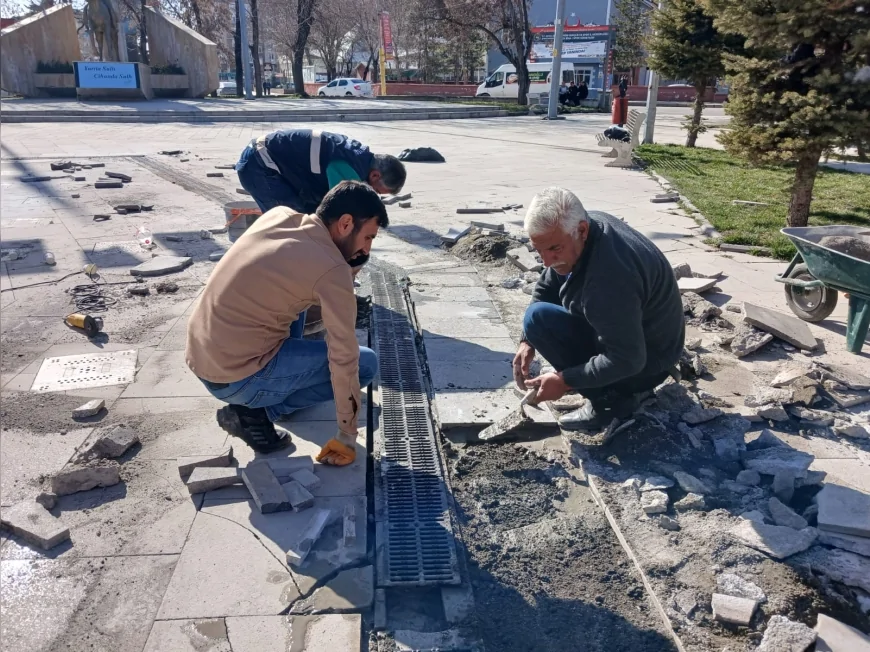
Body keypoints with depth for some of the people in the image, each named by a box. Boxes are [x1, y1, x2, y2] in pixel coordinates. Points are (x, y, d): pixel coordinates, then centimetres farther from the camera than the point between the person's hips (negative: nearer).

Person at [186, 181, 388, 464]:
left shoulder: (277, 215, 4)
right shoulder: (332, 270, -16)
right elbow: (344, 358, -12)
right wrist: (347, 436, -3)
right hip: (238, 380, -8)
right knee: (365, 363, 0)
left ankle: (289, 367, 26)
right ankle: (257, 412, -3)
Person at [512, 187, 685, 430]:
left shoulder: (608, 278, -38)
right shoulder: (590, 224, -9)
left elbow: (627, 361, -32)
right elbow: (547, 287, 2)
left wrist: (564, 381, -27)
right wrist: (528, 341, -6)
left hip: (645, 364, -9)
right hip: (627, 332, 9)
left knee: (539, 319, -20)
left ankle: (610, 399, -9)